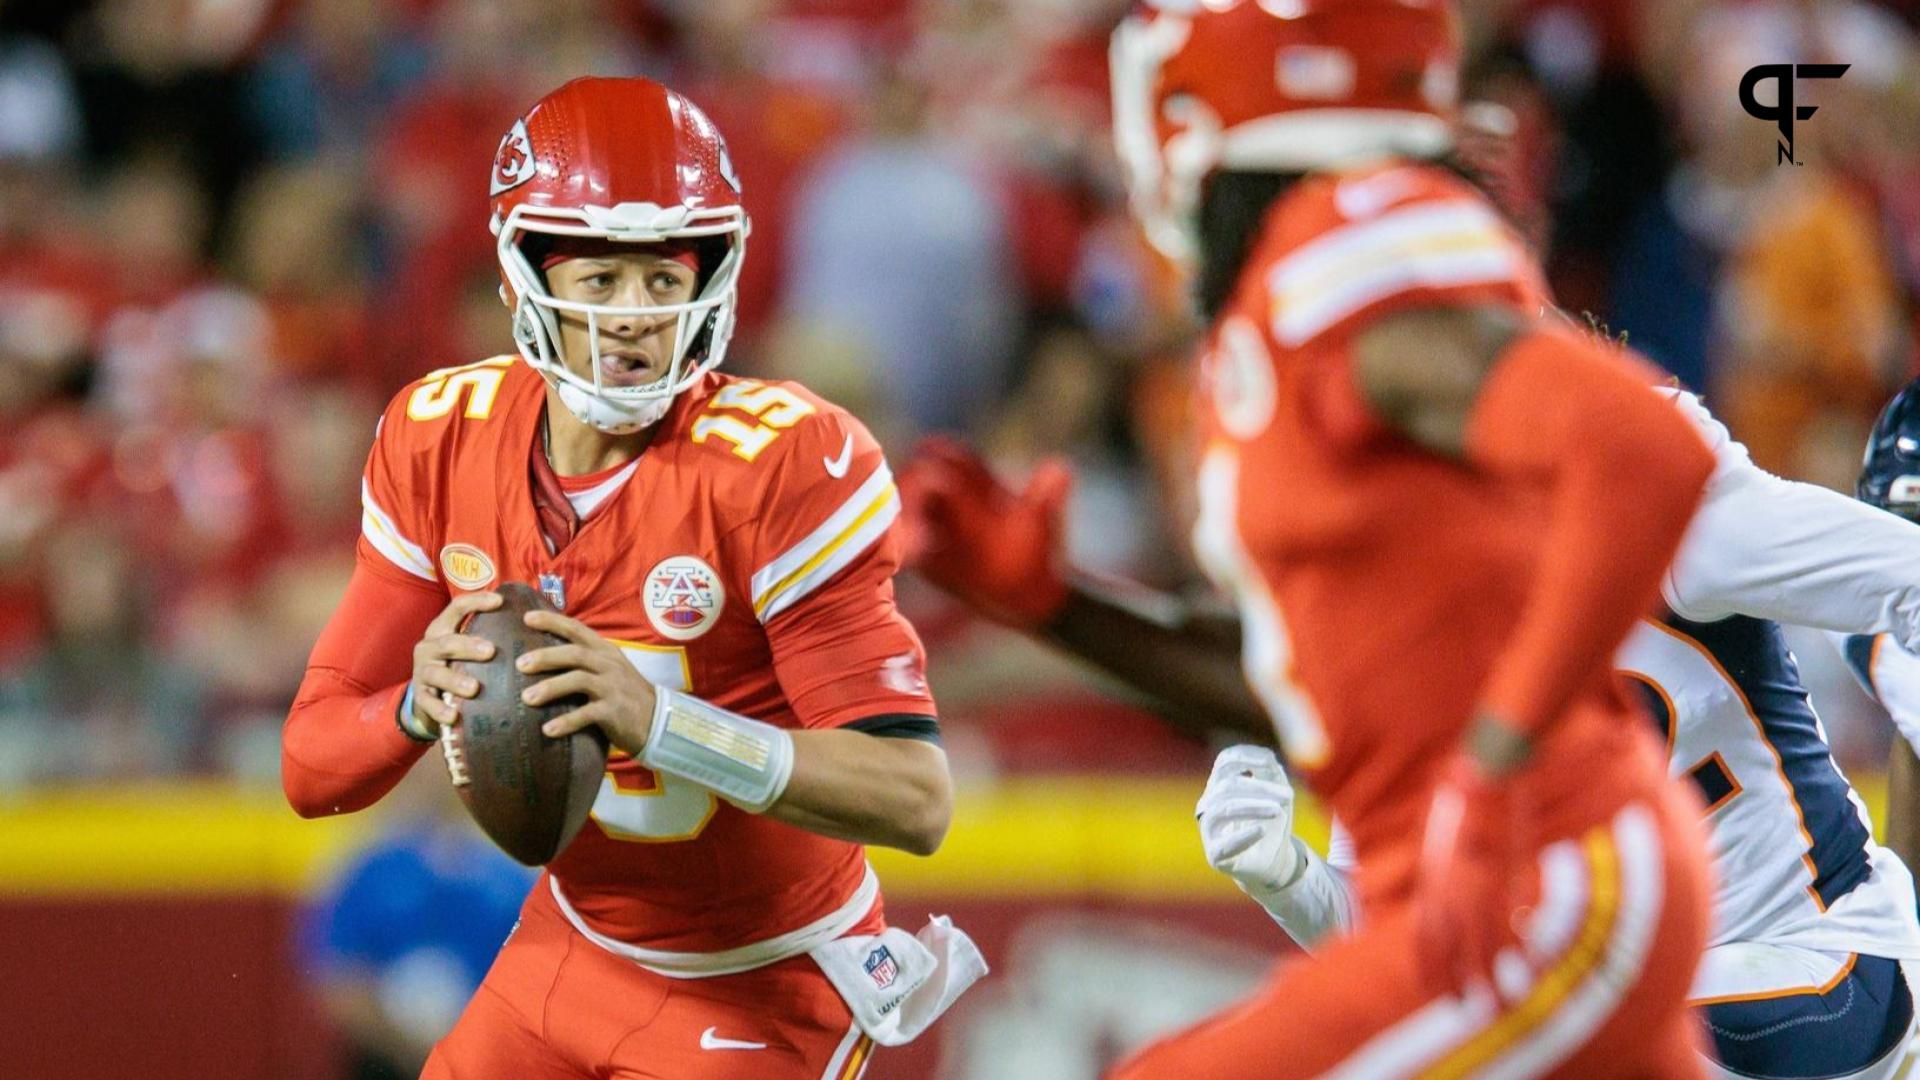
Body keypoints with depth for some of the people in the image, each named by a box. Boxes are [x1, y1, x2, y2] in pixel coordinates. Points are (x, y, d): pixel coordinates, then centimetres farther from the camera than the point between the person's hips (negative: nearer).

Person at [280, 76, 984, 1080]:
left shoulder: (779, 467, -24)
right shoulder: (440, 442, -9)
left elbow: (916, 799, -29)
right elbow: (311, 767, -6)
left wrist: (659, 721, -40)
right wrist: (419, 703, -29)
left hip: (761, 991, -5)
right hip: (573, 948, 5)